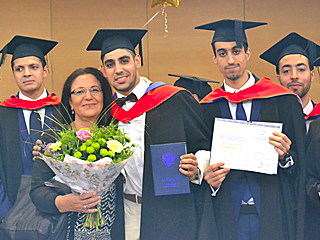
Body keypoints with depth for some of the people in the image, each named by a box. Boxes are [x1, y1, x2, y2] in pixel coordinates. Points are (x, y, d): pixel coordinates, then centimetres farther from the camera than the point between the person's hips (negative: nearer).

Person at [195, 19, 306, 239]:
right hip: (227, 218, 1)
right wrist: (209, 179, -11)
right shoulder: (207, 109, 4)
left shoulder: (284, 102, 0)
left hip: (273, 215, -1)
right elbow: (202, 164, 8)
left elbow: (301, 167, 1)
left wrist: (285, 157, -19)